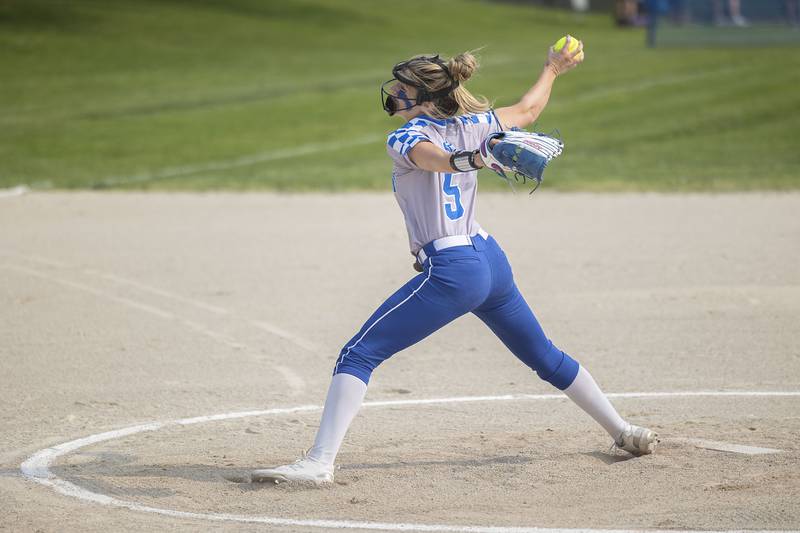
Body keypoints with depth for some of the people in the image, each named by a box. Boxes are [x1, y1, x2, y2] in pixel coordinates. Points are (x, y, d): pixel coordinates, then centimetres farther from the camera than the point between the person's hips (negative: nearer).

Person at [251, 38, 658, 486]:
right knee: (545, 356, 26)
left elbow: (434, 156, -31)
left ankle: (320, 462, -21)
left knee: (358, 355, -9)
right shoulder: (471, 125, 10)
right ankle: (625, 431, 37)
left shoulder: (404, 139, -8)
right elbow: (528, 110, 26)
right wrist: (552, 70, 42)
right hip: (491, 260, 8)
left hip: (450, 272, -8)